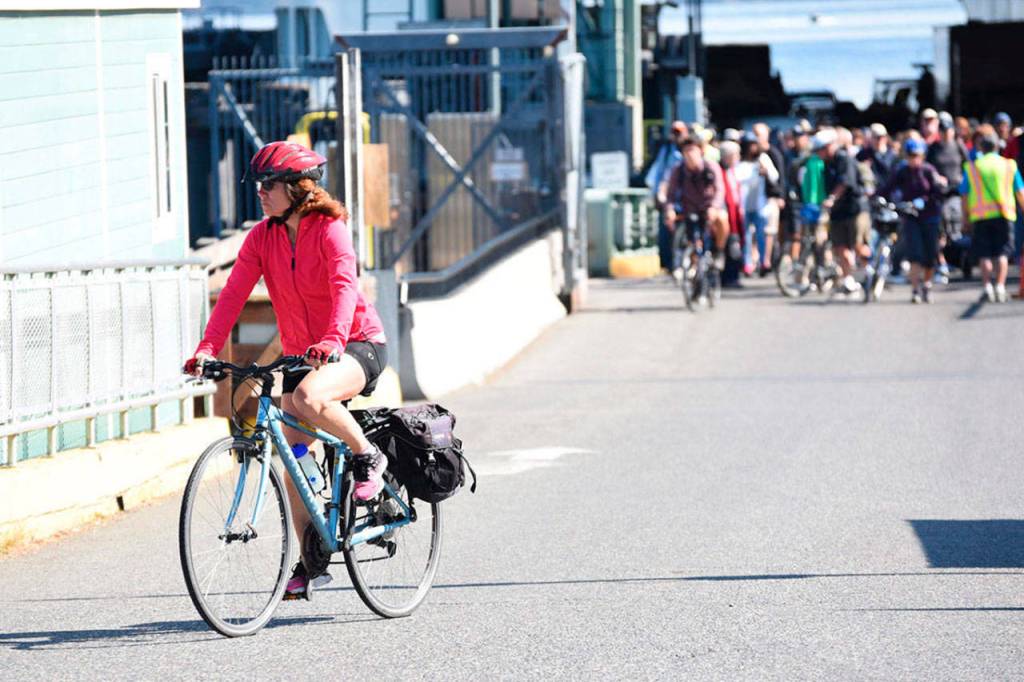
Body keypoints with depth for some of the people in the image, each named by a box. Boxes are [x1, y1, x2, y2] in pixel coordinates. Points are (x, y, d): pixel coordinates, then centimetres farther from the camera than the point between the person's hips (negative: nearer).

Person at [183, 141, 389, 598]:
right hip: (300, 353, 6)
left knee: (310, 398, -37)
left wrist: (332, 341, -48)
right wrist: (207, 349, -24)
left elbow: (345, 288, -31)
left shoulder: (330, 230, -16)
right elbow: (234, 294, -10)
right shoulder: (262, 237, -2)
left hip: (358, 345, -6)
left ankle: (367, 456, -11)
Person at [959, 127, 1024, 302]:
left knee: (984, 254, 8)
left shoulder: (971, 168, 3)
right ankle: (1000, 286, -8)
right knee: (1002, 252, 5)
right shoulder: (1009, 165, 5)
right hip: (1004, 215, 0)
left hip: (981, 216, 0)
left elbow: (964, 195, 2)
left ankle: (986, 286, -4)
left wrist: (966, 216, 10)